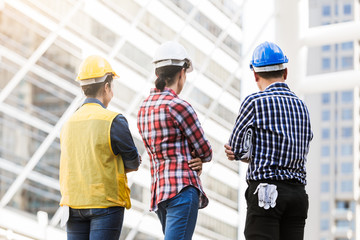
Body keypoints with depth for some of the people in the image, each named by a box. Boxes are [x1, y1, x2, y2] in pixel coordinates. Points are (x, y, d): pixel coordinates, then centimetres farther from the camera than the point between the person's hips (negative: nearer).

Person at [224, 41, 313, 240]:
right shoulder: (301, 106, 17)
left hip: (266, 194, -6)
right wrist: (250, 155, 9)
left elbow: (236, 147, 5)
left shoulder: (255, 102, -3)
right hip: (298, 192, 6)